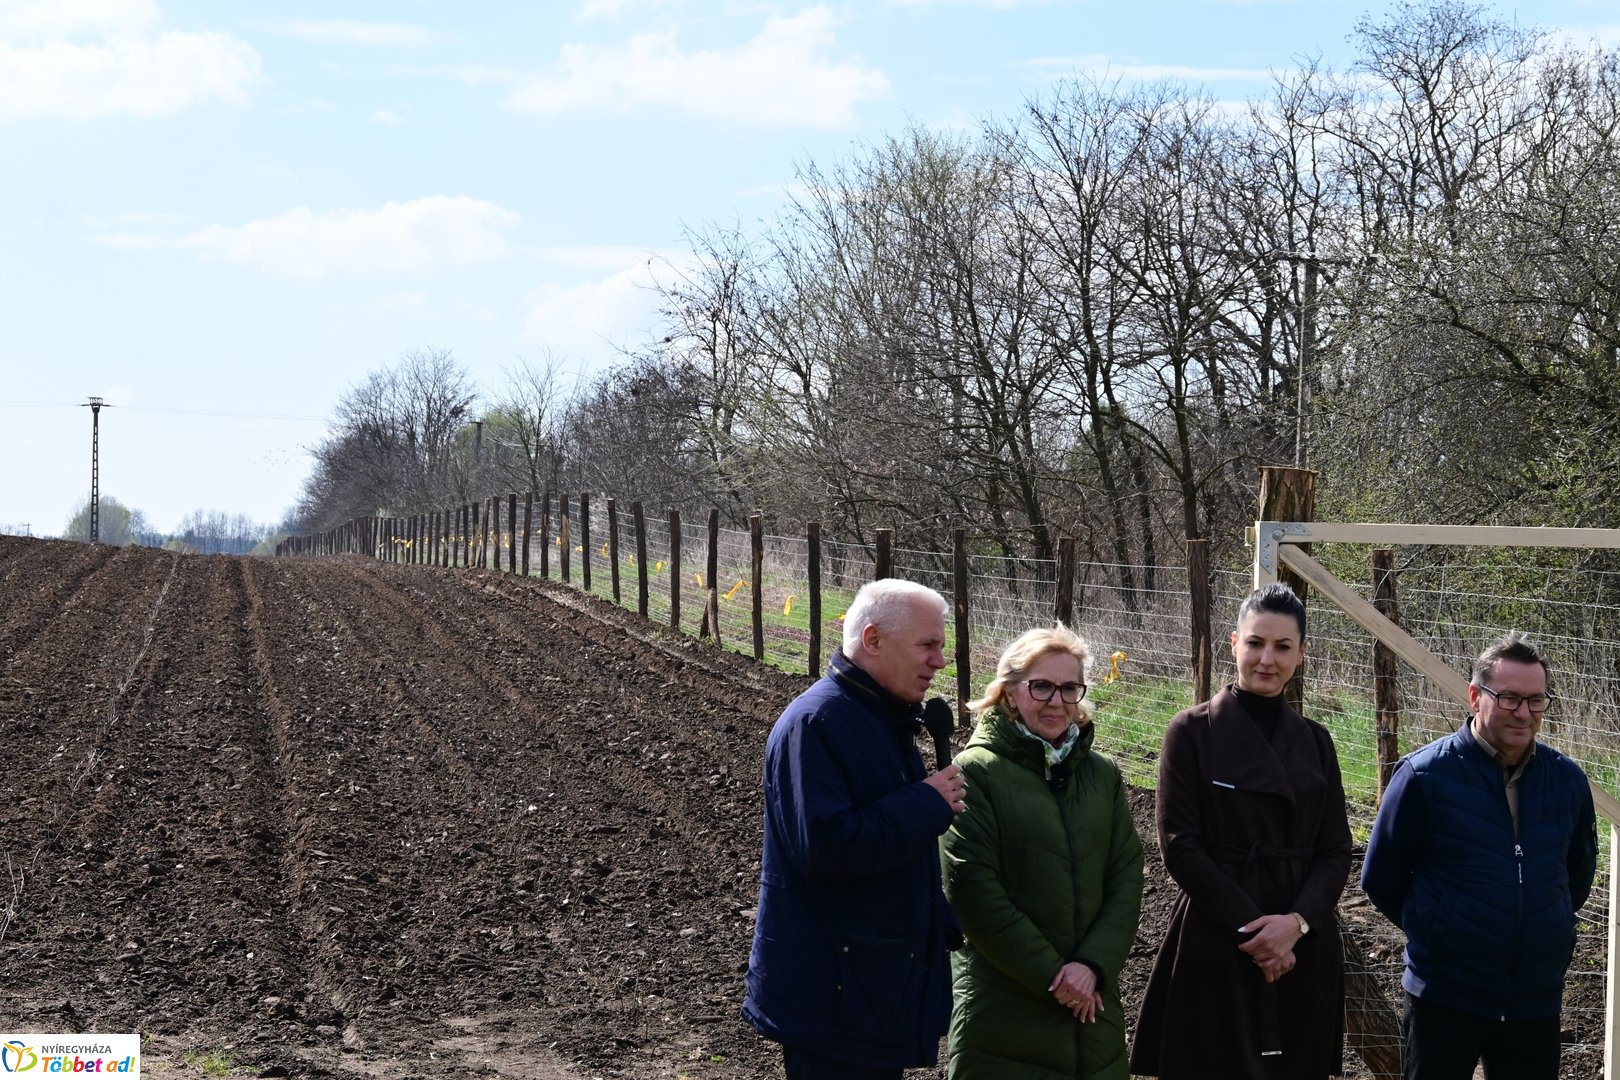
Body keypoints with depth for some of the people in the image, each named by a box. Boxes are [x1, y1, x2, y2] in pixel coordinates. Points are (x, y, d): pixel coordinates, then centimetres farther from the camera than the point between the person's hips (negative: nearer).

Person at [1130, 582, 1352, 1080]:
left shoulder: (1314, 741, 9)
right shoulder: (1192, 731, -4)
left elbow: (1336, 851, 5)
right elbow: (1180, 847, -9)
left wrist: (1298, 921, -13)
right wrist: (1248, 927, -15)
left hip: (1303, 949, 4)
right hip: (1215, 946, -4)